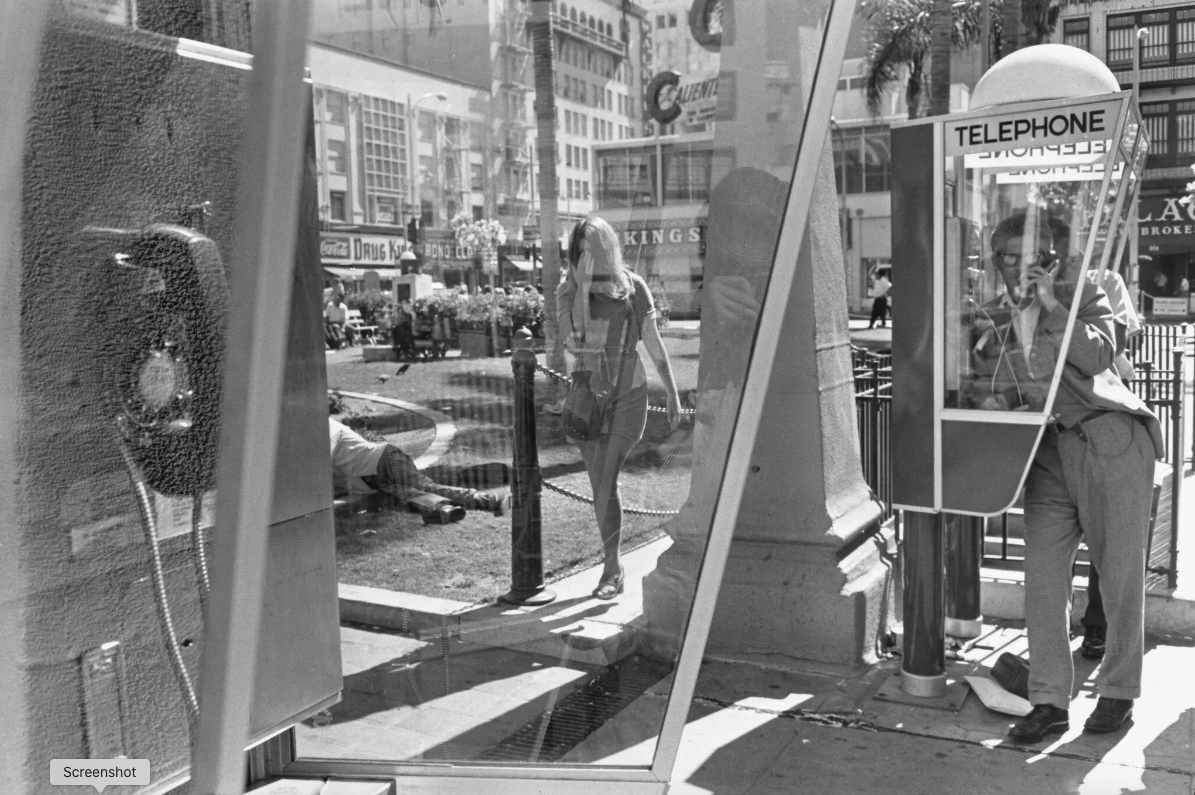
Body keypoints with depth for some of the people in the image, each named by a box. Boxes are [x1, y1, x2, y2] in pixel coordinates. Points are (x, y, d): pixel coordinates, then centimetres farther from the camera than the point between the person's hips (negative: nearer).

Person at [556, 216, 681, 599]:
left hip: (627, 396, -3)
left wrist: (673, 394, 5)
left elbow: (654, 344, 3)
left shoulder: (633, 287, -4)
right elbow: (573, 342, -17)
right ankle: (614, 564, 24)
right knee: (601, 484, 9)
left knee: (606, 480, -13)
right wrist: (584, 287, -22)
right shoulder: (568, 291, -2)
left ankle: (610, 569, -2)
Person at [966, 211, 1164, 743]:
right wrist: (994, 407, -6)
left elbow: (1098, 356, -12)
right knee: (1042, 576, -3)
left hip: (1111, 440, -3)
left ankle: (1118, 693, 18)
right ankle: (1050, 701, 6)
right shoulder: (991, 322, 13)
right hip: (1048, 453, 3)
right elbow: (990, 394, 15)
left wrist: (1052, 305, -13)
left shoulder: (1081, 294, 5)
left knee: (1121, 574, 3)